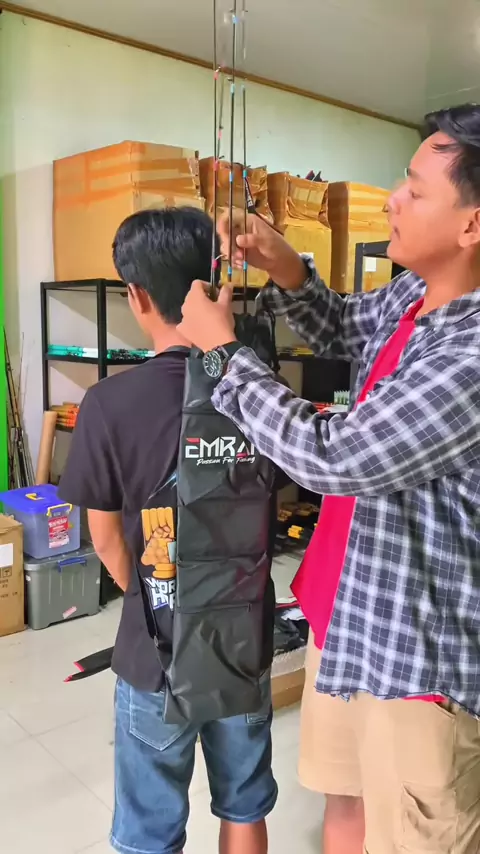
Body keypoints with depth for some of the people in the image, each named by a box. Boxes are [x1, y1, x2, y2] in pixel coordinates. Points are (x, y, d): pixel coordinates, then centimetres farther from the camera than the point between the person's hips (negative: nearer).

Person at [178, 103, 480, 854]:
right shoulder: (412, 294, -1)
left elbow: (333, 457, -28)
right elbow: (344, 331, 19)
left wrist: (223, 351, -16)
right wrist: (286, 271, -2)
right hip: (352, 610, 8)